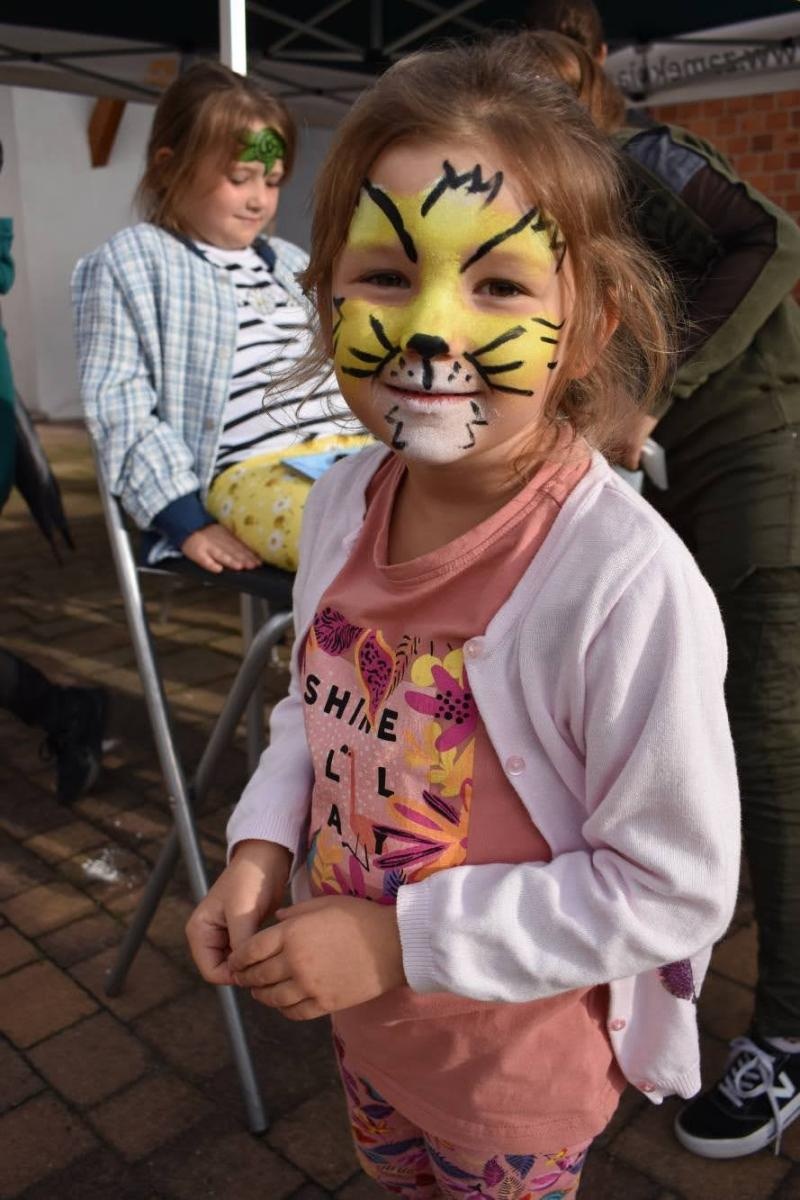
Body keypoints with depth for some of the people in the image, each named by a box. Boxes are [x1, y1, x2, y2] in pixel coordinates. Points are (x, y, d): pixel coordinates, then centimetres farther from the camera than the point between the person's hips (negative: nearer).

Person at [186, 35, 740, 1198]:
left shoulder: (628, 584, -34)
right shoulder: (340, 499, -13)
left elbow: (676, 888, -25)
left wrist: (403, 940, -25)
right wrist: (263, 844, -12)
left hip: (517, 1064, -6)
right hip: (364, 1013, 6)